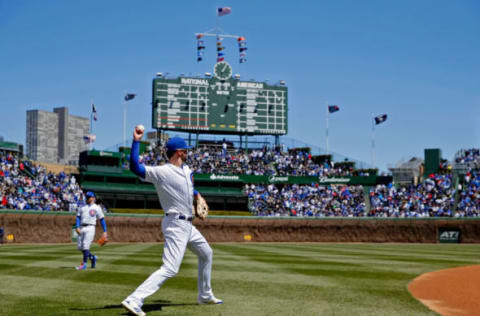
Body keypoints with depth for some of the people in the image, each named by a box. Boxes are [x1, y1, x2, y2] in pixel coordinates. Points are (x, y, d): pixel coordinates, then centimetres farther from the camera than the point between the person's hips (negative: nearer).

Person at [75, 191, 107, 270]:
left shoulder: (96, 208, 6)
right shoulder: (82, 207, 20)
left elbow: (102, 219, 4)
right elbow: (78, 217, 11)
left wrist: (105, 231, -2)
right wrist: (77, 227, -6)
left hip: (90, 228, -6)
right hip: (81, 228, 6)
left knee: (86, 245, -15)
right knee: (80, 247, 3)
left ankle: (84, 264, -9)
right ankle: (93, 257, 23)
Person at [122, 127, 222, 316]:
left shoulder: (186, 170, 11)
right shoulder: (161, 172, -16)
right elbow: (135, 168, -31)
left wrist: (197, 195, 18)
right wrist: (136, 141, -35)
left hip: (188, 226, 10)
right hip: (176, 225, -10)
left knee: (206, 254, 25)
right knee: (170, 269, -19)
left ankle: (205, 296, 41)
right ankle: (134, 301, -24)